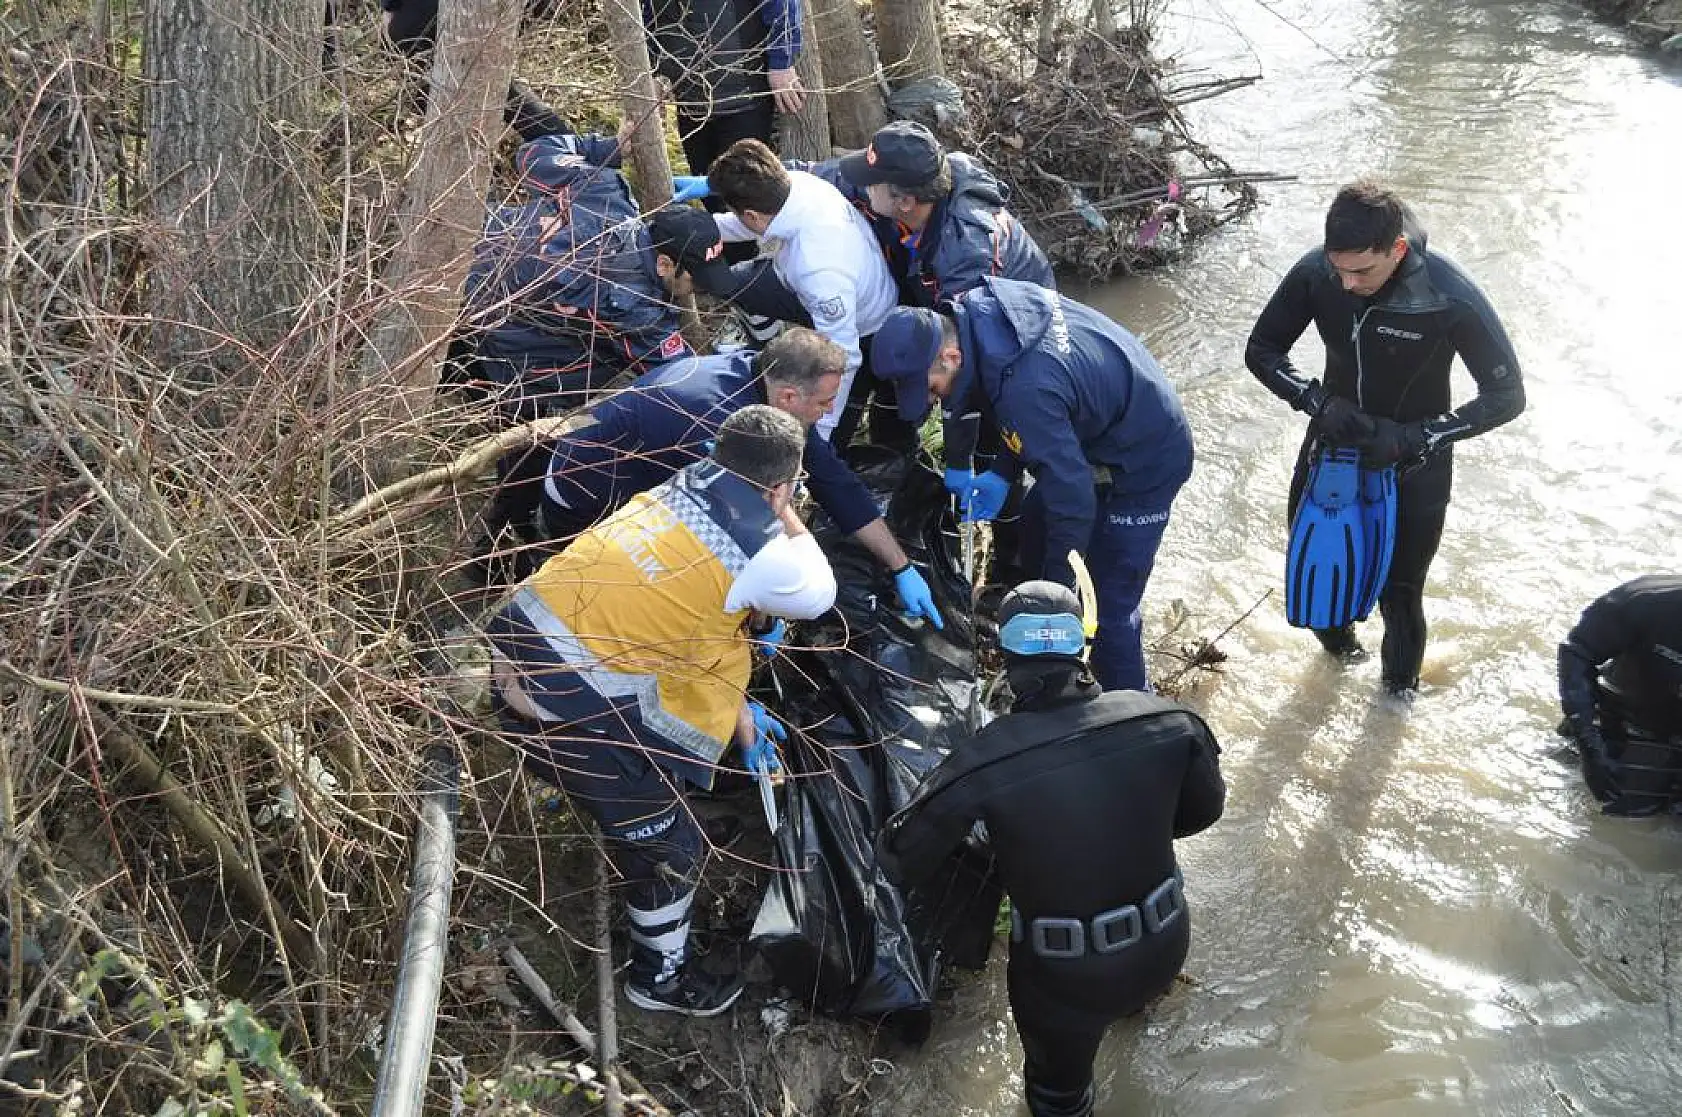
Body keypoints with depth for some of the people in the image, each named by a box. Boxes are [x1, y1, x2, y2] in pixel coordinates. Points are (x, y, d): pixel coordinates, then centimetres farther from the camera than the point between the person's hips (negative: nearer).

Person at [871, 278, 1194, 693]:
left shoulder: (1024, 392, -40)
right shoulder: (979, 304, -14)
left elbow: (1073, 500, -32)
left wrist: (1056, 593, -19)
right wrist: (1003, 472, -2)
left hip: (1145, 464, -10)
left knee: (1107, 606, -5)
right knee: (1035, 533, 22)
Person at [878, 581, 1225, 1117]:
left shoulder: (983, 762, -26)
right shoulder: (1167, 720, -18)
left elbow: (898, 861, -12)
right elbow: (1203, 810, 2)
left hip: (1064, 977, -3)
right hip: (1165, 948, 4)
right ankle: (1138, 996, 71)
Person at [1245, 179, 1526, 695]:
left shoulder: (1451, 297, -29)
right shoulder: (1316, 273, -21)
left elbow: (1506, 394, -20)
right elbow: (1261, 350, -7)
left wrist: (1413, 438, -28)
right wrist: (1318, 401, -24)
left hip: (1413, 464, -3)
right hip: (1333, 441, 3)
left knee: (1399, 593, 7)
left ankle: (1400, 689, 37)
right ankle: (1338, 642, 47)